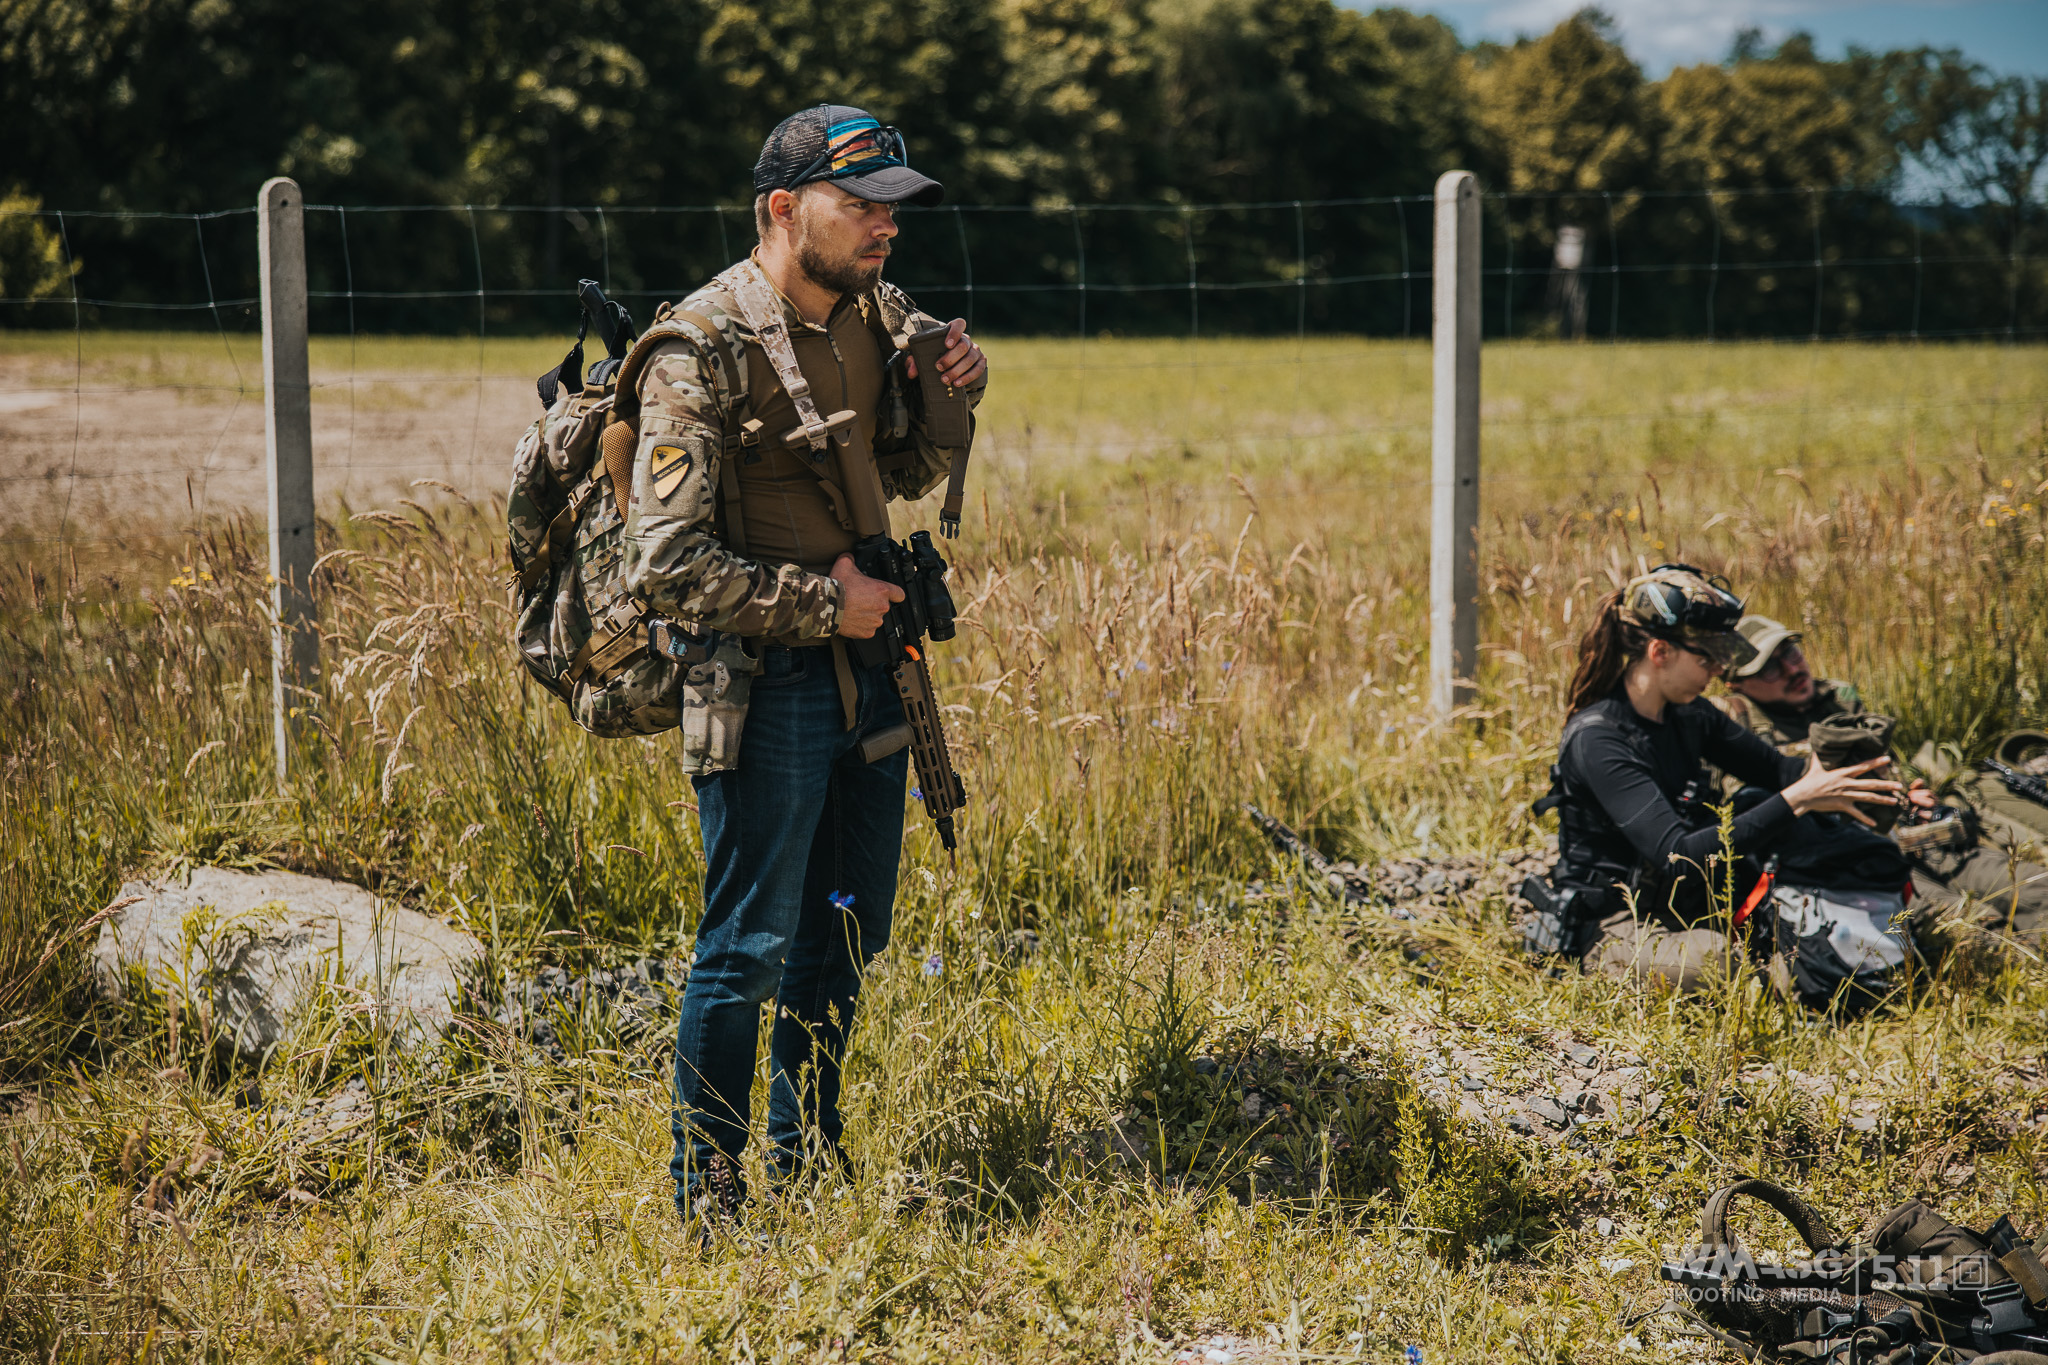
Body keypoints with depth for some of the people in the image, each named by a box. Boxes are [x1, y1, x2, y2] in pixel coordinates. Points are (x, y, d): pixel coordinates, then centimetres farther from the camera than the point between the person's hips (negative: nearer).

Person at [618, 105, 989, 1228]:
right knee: (751, 947, -1)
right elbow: (664, 565, -22)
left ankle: (806, 1160, 34)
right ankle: (707, 1192, 14)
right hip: (765, 682, -8)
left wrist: (953, 398, 0)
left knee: (847, 931, 18)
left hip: (865, 664, 8)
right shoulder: (703, 353, -18)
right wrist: (820, 603, -18)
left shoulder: (875, 314, 5)